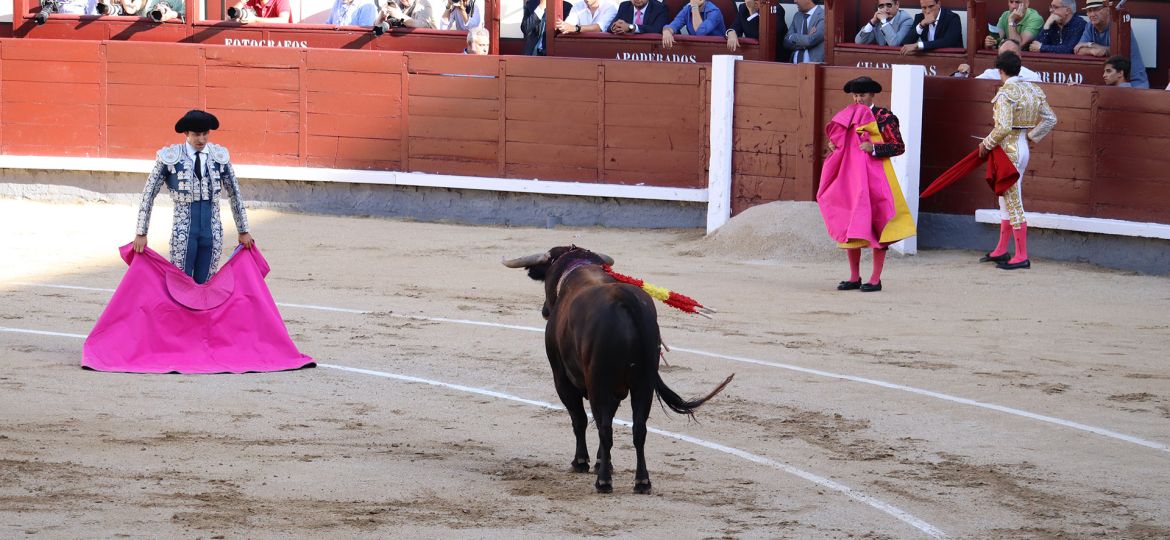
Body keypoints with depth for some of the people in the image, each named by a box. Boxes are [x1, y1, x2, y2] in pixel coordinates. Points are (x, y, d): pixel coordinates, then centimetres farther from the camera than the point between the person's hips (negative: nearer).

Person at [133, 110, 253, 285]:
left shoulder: (219, 156, 4)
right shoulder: (170, 157, -5)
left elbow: (235, 194, 11)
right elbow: (149, 194, -2)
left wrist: (243, 231, 13)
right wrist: (141, 233, -3)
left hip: (212, 231, 3)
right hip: (183, 232, -3)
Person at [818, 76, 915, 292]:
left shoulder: (883, 117, -5)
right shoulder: (848, 117, 13)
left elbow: (899, 147, -8)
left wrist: (874, 148, -20)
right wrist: (834, 145, 2)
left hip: (876, 177, -6)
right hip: (851, 177, 6)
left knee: (876, 225, -2)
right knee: (849, 226, 4)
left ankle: (876, 279, 1)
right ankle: (854, 277, 12)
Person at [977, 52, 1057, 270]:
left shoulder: (1006, 93, -17)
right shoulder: (1033, 90, 8)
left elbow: (1003, 127, -25)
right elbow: (1050, 119, 10)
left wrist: (987, 144, -10)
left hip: (1009, 151, -9)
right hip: (1023, 147, 9)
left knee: (1013, 202, -4)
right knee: (1006, 199, 19)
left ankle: (1022, 256, -3)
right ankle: (1001, 250, 27)